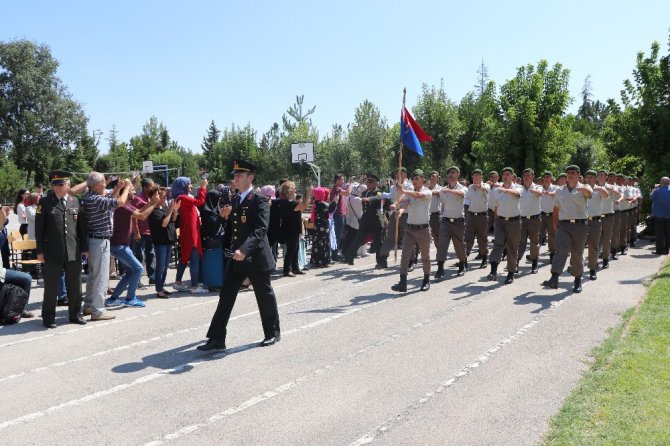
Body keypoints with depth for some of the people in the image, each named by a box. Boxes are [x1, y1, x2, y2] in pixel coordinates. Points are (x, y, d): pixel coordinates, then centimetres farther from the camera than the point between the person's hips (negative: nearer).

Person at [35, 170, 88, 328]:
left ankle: (75, 314, 25)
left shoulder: (75, 201, 8)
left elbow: (81, 226, 11)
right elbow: (39, 229, -1)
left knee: (75, 285, 10)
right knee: (51, 287, 5)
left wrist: (84, 247, 9)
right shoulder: (45, 202, 0)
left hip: (74, 251, 3)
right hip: (52, 253, -3)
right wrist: (40, 251, -5)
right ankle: (48, 317, 17)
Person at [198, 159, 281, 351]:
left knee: (265, 297, 8)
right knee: (226, 298, 3)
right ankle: (217, 338, 6)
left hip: (256, 258, -7)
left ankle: (273, 333, 26)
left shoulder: (260, 201, -11)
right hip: (236, 258, 7)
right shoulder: (235, 201, 12)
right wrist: (226, 216, -2)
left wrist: (244, 249, -35)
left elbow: (261, 229, -23)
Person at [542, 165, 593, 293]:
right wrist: (555, 224, 15)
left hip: (579, 225, -1)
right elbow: (556, 208, 22)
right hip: (563, 225, 2)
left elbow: (589, 193, -23)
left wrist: (585, 189, -47)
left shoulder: (583, 189, 2)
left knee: (577, 254, 7)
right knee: (561, 250, -16)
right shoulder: (560, 191, 14)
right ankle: (554, 279, -27)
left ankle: (578, 281, 21)